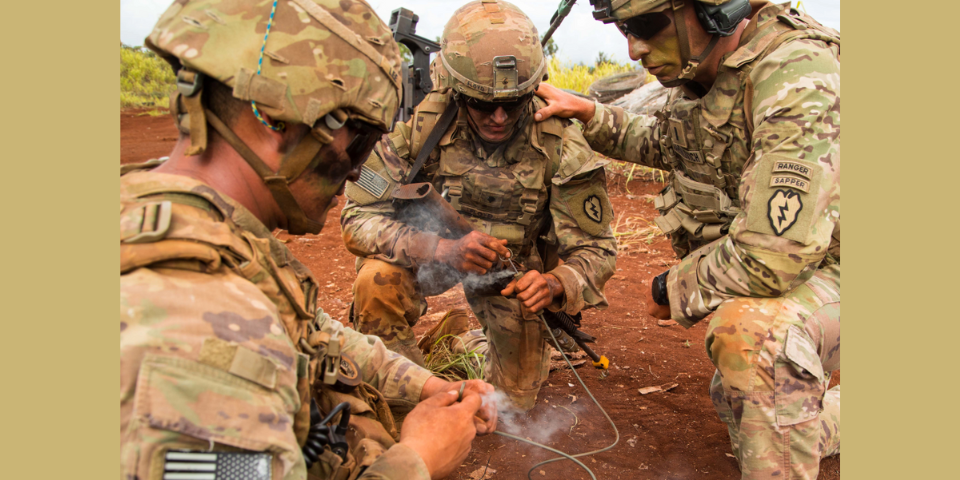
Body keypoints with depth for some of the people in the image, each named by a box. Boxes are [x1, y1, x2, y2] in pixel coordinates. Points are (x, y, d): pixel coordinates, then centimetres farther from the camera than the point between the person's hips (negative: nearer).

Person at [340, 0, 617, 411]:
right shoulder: (420, 125, -27)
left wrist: (554, 284, -43)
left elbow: (595, 249, -20)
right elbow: (359, 219, -27)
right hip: (429, 249, 0)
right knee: (376, 280, -33)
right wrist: (443, 248, -43)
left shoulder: (559, 147, -25)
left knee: (512, 401, 3)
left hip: (514, 267, 1)